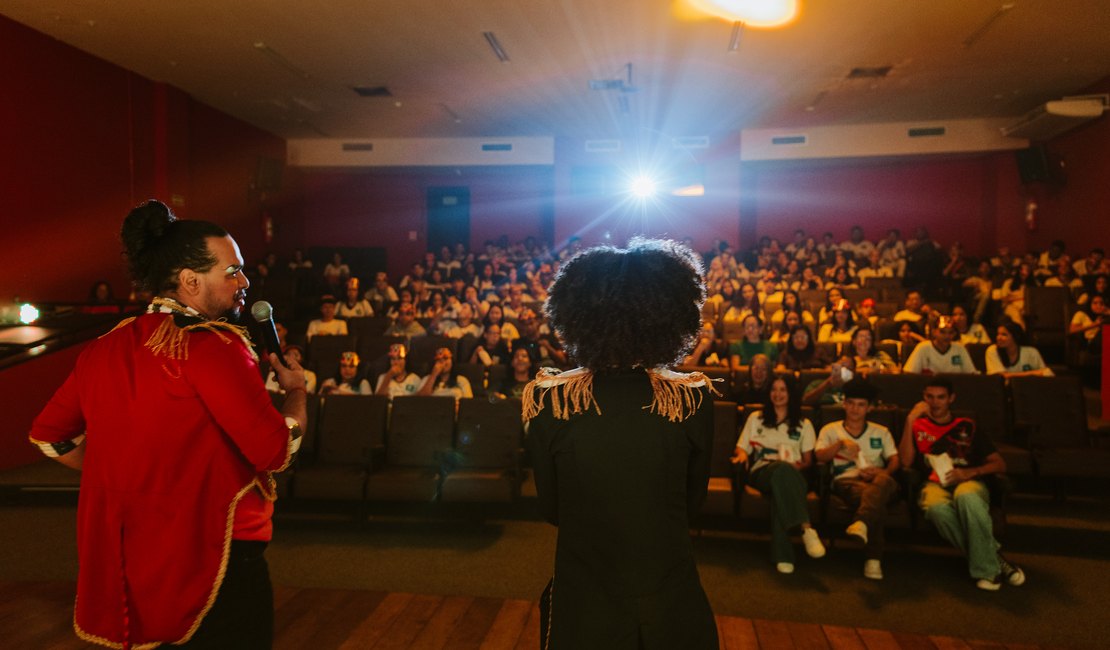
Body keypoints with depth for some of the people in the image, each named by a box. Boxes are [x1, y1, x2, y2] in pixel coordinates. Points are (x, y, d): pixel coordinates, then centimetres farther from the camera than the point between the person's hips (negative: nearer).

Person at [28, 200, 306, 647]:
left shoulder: (106, 348, 4)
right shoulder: (213, 345, -18)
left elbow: (48, 436, 15)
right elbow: (277, 452, -19)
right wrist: (295, 390, -1)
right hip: (213, 556, -7)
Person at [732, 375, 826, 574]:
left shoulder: (803, 425, 23)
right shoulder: (756, 419, 25)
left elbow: (808, 460, 17)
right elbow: (742, 448, 19)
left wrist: (799, 465, -7)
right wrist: (742, 455, -6)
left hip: (792, 475, 1)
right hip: (761, 472, 0)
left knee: (782, 484, -43)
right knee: (782, 469, -42)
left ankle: (782, 555, -47)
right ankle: (806, 528, -52)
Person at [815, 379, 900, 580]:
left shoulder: (881, 432, 26)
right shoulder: (830, 429, 20)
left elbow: (895, 460, 13)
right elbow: (820, 457, 5)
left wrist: (884, 471, -11)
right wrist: (840, 444, -14)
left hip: (877, 481, 1)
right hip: (847, 481, -1)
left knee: (883, 480, -42)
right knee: (876, 500, -39)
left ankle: (861, 523, -66)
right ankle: (873, 558, -46)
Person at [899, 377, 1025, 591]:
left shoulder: (967, 427, 22)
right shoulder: (918, 426, 20)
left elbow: (1000, 464, 15)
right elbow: (906, 461, 2)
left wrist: (970, 472, -5)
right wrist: (910, 420, -2)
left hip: (968, 481, 0)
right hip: (935, 483, 0)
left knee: (966, 497, -40)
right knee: (938, 508, -39)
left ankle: (987, 567, -28)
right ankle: (993, 558, -25)